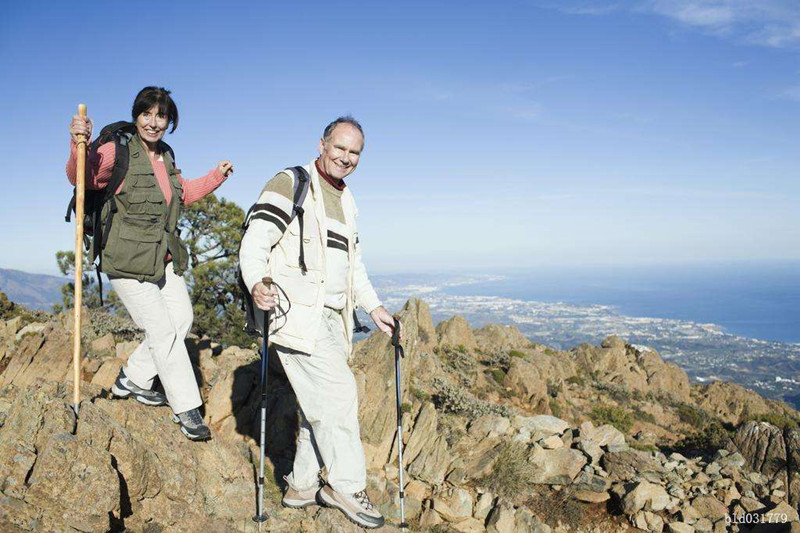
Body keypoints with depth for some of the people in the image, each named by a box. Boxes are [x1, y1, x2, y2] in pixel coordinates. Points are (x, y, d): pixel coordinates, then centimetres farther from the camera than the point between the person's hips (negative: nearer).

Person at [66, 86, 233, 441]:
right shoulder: (119, 151, -12)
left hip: (164, 261, 8)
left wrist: (215, 177, 15)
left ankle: (132, 379, 31)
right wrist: (79, 145, -42)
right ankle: (186, 409, 11)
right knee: (163, 331, -4)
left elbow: (184, 194, 24)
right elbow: (81, 178, -25)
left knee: (182, 320, 14)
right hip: (128, 264, -8)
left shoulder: (165, 156, 10)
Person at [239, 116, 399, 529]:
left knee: (321, 404, 10)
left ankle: (301, 486, 24)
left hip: (332, 317, 9)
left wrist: (374, 307, 22)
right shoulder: (291, 184, -4)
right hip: (297, 313, -8)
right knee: (338, 395, -11)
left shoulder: (346, 201, 21)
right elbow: (255, 240, -14)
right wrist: (256, 284, -33)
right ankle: (347, 487, 3)